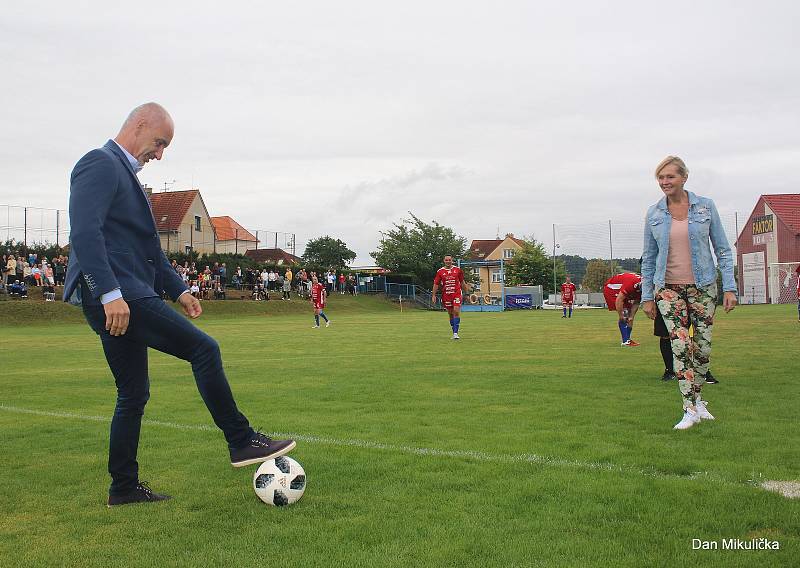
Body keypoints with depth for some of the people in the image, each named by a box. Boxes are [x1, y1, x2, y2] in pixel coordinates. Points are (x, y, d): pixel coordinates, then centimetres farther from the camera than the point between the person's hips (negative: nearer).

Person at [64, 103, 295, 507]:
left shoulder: (125, 173, 25)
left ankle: (124, 488, 21)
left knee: (133, 394, 13)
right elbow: (85, 232, -21)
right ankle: (242, 442, -6)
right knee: (204, 349, -13)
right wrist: (110, 293, -28)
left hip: (119, 297, 11)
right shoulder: (100, 164, -7)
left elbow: (147, 247, 28)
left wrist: (178, 290, 22)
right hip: (115, 293, -11)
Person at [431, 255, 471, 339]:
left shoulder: (458, 270, 4)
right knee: (450, 314, 7)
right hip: (446, 295, 1)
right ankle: (454, 332, 17)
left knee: (456, 312, -14)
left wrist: (466, 293, 12)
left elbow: (462, 282, 12)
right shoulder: (440, 271, 3)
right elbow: (436, 284, 6)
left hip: (457, 294, -1)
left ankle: (455, 333, -13)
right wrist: (433, 295, -1)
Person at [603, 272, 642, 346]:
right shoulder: (631, 283, -37)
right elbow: (619, 300, -33)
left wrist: (631, 317, -10)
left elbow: (636, 303, -3)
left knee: (629, 314, 9)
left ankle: (627, 338, 16)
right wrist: (621, 317, -26)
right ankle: (625, 341, -18)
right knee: (624, 314, -17)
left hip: (621, 291, 9)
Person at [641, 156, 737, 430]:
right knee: (680, 346, -8)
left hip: (702, 286, 0)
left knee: (703, 346, 4)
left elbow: (723, 250, 2)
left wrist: (729, 287, -4)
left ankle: (697, 398, 25)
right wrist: (647, 296, 5)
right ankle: (690, 410, -3)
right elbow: (648, 258, 8)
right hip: (668, 288, 0)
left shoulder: (705, 206, 0)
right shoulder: (654, 214, 3)